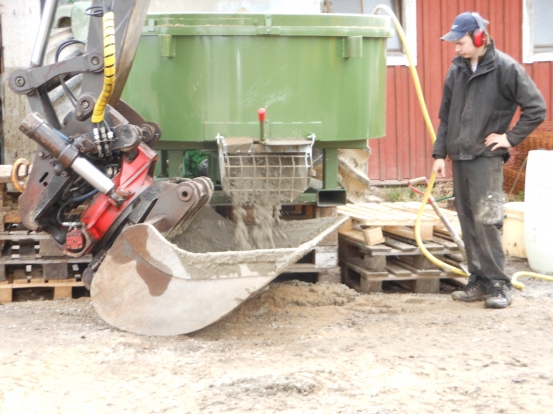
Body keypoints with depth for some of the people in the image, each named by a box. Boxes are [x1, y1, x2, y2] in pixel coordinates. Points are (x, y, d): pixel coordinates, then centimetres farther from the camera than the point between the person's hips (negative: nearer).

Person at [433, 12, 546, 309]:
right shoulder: (456, 70, 9)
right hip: (458, 158, 6)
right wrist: (440, 154, 11)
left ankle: (498, 284, -2)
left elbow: (536, 109, -8)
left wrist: (511, 137, -8)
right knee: (468, 222, 9)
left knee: (486, 221, -10)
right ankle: (478, 281, 17)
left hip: (487, 158, -6)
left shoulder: (505, 68, -9)